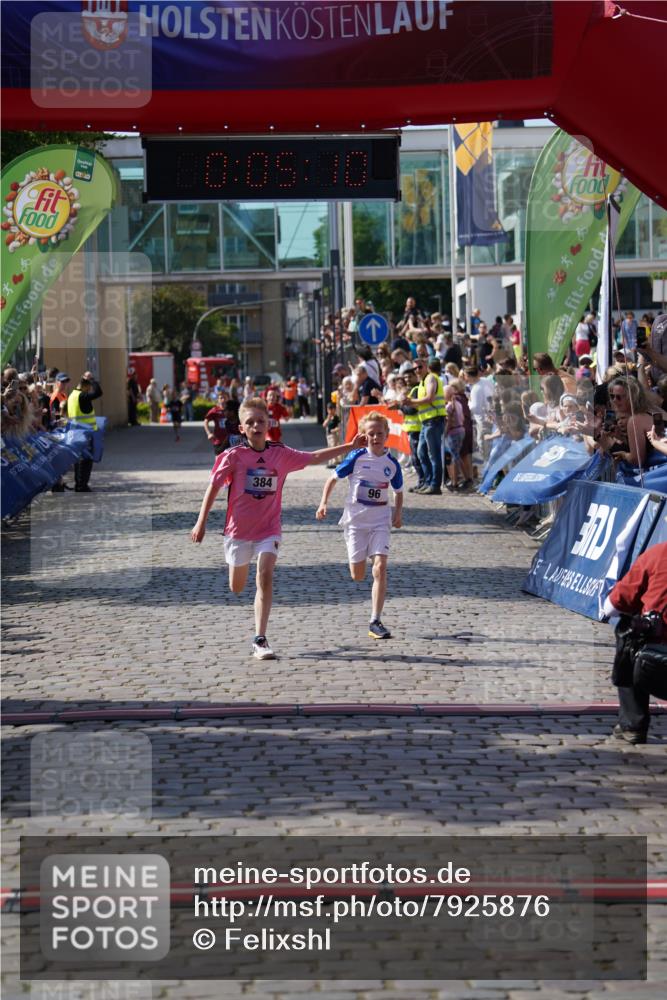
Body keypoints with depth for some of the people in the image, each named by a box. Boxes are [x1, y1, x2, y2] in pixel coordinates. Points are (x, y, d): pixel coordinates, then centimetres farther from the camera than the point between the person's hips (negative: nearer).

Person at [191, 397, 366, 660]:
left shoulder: (281, 454, -1)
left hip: (268, 529, 0)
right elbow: (214, 486, -5)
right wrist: (201, 522, -9)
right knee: (236, 589, 14)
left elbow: (314, 458, 10)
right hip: (238, 529, 0)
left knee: (265, 578, -19)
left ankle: (260, 641, -18)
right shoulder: (234, 456, -9)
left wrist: (350, 446, 9)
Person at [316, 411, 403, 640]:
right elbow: (334, 478, 1)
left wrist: (398, 513, -2)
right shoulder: (357, 457, -7)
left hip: (380, 522, 1)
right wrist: (324, 503, -10)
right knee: (357, 576, 4)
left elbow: (399, 492, 14)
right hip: (355, 520, -1)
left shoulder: (392, 464, -1)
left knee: (380, 569, -15)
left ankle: (375, 622, -12)